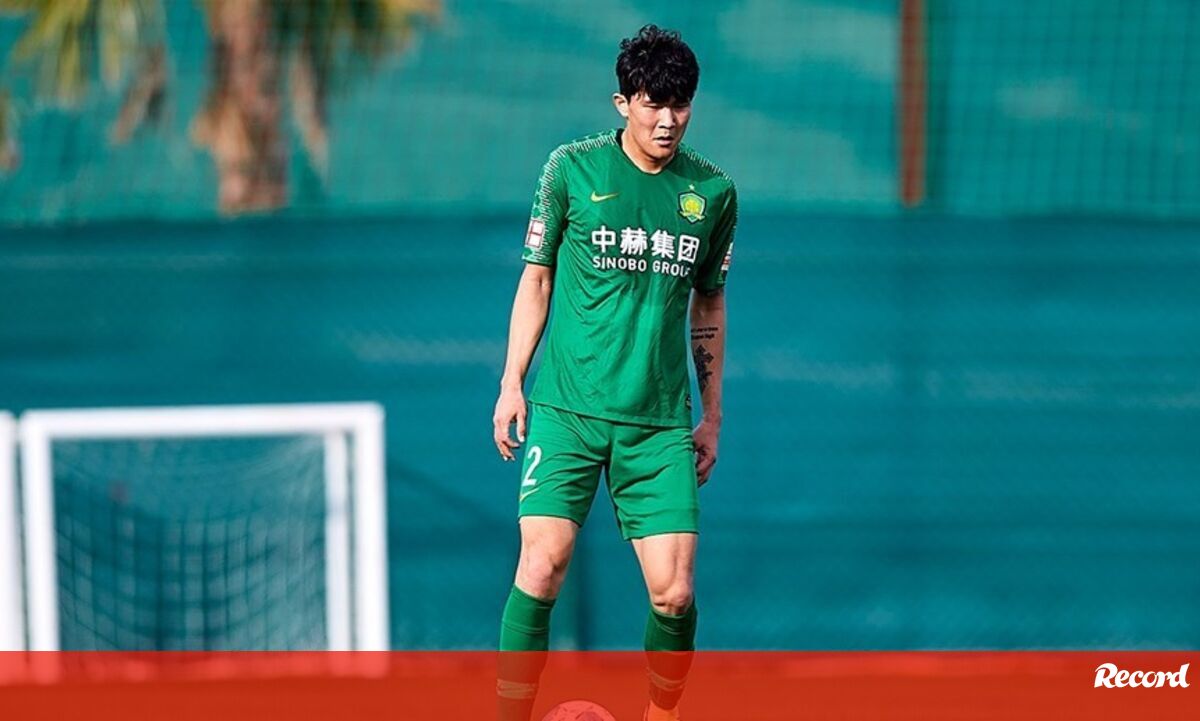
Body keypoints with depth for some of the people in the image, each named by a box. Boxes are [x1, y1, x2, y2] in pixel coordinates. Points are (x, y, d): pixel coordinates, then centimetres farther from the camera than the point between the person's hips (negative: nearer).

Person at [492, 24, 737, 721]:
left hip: (662, 421, 2)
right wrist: (512, 384, 4)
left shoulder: (713, 191, 6)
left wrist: (713, 415, 17)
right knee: (541, 566, -15)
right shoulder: (572, 168, 1)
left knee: (674, 592, -6)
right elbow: (537, 278, 9)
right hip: (567, 409, -1)